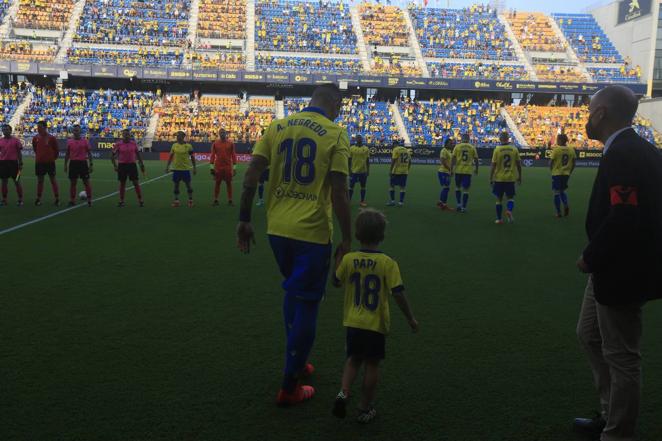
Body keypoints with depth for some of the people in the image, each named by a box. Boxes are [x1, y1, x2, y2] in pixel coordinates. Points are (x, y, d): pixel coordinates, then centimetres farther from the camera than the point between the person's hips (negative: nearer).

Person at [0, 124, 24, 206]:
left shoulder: (15, 140, 0)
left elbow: (19, 152, -1)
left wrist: (21, 163, -5)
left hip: (13, 162, -3)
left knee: (17, 181, 0)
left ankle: (20, 199, 6)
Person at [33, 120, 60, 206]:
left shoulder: (51, 138, -8)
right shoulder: (35, 138, 2)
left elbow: (56, 150, 0)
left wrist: (53, 158, 6)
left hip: (50, 162, -3)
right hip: (39, 162, 3)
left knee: (53, 180, 1)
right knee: (40, 180, 8)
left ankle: (57, 199, 6)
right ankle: (38, 199, 14)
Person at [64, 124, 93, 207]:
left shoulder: (85, 141, 1)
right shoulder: (69, 141, 7)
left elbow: (89, 153, 2)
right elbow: (67, 154, 12)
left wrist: (90, 164, -3)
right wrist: (65, 164, 7)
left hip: (83, 163, -2)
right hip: (73, 163, 2)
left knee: (86, 182, 0)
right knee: (73, 182, 6)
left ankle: (89, 200, 5)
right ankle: (72, 200, 14)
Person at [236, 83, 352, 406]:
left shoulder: (277, 127, 6)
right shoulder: (335, 134, -6)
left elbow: (251, 175, 1)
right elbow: (338, 193, -12)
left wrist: (244, 220, 7)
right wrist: (347, 240, -5)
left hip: (277, 229, 5)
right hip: (312, 233, -5)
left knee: (293, 292, 25)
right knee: (306, 303, 7)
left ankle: (296, 364, 38)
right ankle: (290, 388, 16)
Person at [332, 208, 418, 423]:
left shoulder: (348, 259, -6)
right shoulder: (388, 263, -13)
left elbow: (336, 282, 10)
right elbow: (398, 294, -14)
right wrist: (410, 318, -2)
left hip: (353, 323, 2)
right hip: (376, 325, -2)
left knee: (353, 359, 20)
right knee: (372, 364, 11)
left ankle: (344, 392, -1)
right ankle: (365, 409, 20)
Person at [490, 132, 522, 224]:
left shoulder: (497, 150, -7)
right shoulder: (514, 149, -1)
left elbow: (493, 165, -8)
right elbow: (519, 164, 2)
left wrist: (491, 178, -1)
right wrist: (519, 177, 13)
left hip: (499, 178, -1)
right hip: (511, 178, 1)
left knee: (499, 199, 10)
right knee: (510, 197, 14)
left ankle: (499, 219, 14)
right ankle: (509, 211, -14)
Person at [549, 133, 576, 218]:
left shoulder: (556, 149, -12)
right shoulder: (571, 150, 2)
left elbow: (551, 162, -10)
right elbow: (573, 163, 5)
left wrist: (552, 170, 8)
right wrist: (569, 172, 17)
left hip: (557, 173, -5)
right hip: (566, 174, 5)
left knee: (556, 192, 4)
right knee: (562, 191, 22)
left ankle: (558, 212, 5)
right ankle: (566, 205, -3)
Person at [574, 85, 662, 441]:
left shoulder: (624, 154, -22)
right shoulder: (633, 149, 9)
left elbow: (623, 219, -30)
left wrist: (590, 258, -15)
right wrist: (595, 258, 10)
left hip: (621, 272, -11)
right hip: (613, 266, 11)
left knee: (621, 357, 5)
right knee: (589, 335, 23)